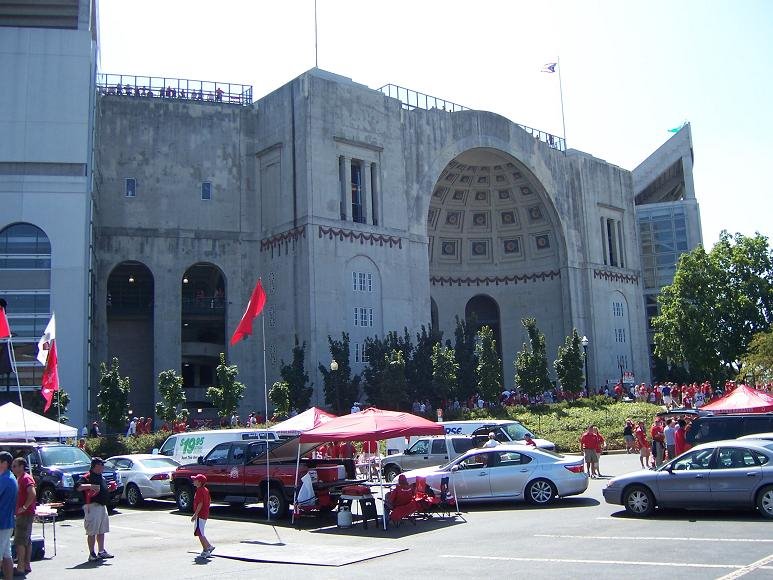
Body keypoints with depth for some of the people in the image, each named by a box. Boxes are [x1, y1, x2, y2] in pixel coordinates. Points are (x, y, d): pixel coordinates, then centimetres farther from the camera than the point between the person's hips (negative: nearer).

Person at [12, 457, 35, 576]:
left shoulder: (26, 478, -15)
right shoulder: (19, 478, 17)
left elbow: (33, 494, -28)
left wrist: (24, 507, -24)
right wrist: (20, 508, 14)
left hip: (25, 514, -10)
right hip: (22, 514, 10)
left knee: (20, 541, -9)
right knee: (27, 541, 13)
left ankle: (20, 568, -9)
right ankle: (26, 566, 19)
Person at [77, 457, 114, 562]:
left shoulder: (102, 478, 16)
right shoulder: (87, 477, -12)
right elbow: (78, 487, -26)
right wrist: (89, 485, -37)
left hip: (102, 506, 9)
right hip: (92, 506, -9)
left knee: (102, 531, 15)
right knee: (92, 532, -4)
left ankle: (101, 551, 25)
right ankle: (92, 554, 1)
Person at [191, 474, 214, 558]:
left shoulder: (199, 490, -17)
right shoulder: (205, 490, 12)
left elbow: (200, 503, -23)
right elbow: (208, 502, 18)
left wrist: (195, 515, -21)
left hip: (200, 515, -10)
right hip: (205, 515, 10)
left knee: (200, 533, -3)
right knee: (200, 533, 18)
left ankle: (206, 551, 0)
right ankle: (209, 546, 17)